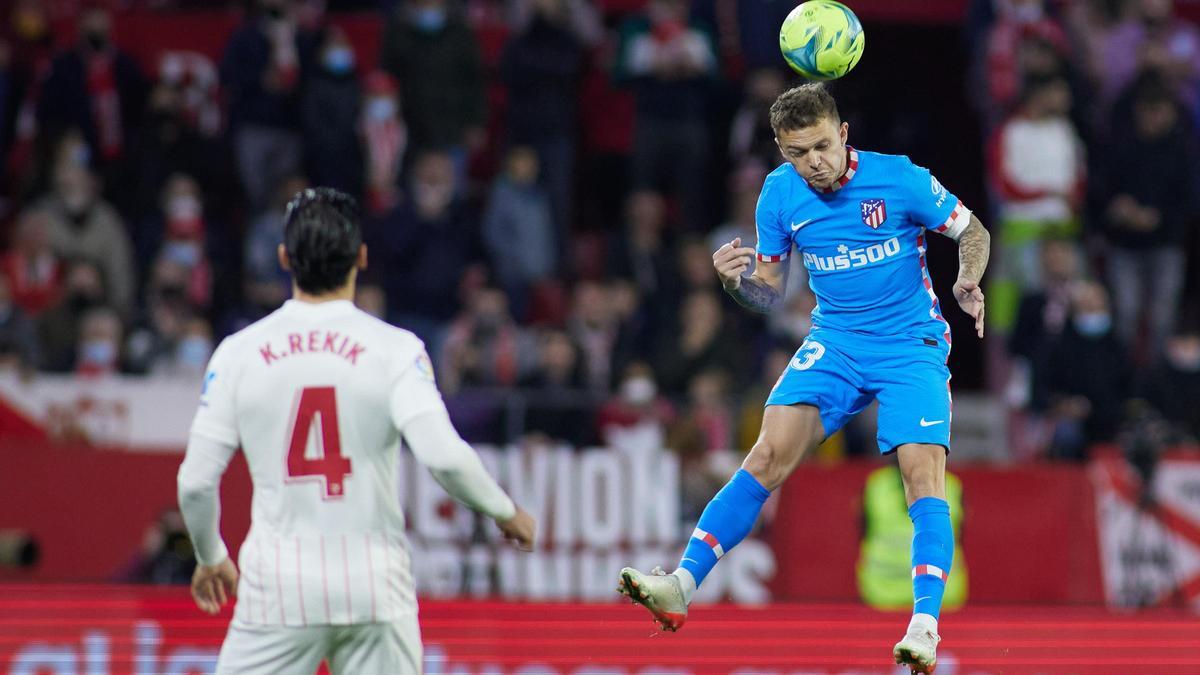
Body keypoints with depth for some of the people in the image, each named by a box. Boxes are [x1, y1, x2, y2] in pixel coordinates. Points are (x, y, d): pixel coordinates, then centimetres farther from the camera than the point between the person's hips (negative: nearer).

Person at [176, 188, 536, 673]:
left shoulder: (239, 353, 1)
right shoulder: (393, 349, -4)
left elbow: (195, 481, 0)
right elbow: (444, 457, -16)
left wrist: (210, 557, 19)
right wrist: (505, 511, 2)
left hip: (278, 584, 0)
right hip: (373, 586, 0)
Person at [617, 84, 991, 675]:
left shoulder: (900, 180, -13)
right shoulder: (780, 194, -2)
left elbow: (973, 233, 0)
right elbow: (769, 294, 7)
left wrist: (967, 283, -21)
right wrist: (734, 281, -16)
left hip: (911, 347, -3)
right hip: (834, 343, 3)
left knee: (922, 470, -20)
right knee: (771, 452, -16)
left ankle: (924, 627, -23)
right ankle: (681, 585, -21)